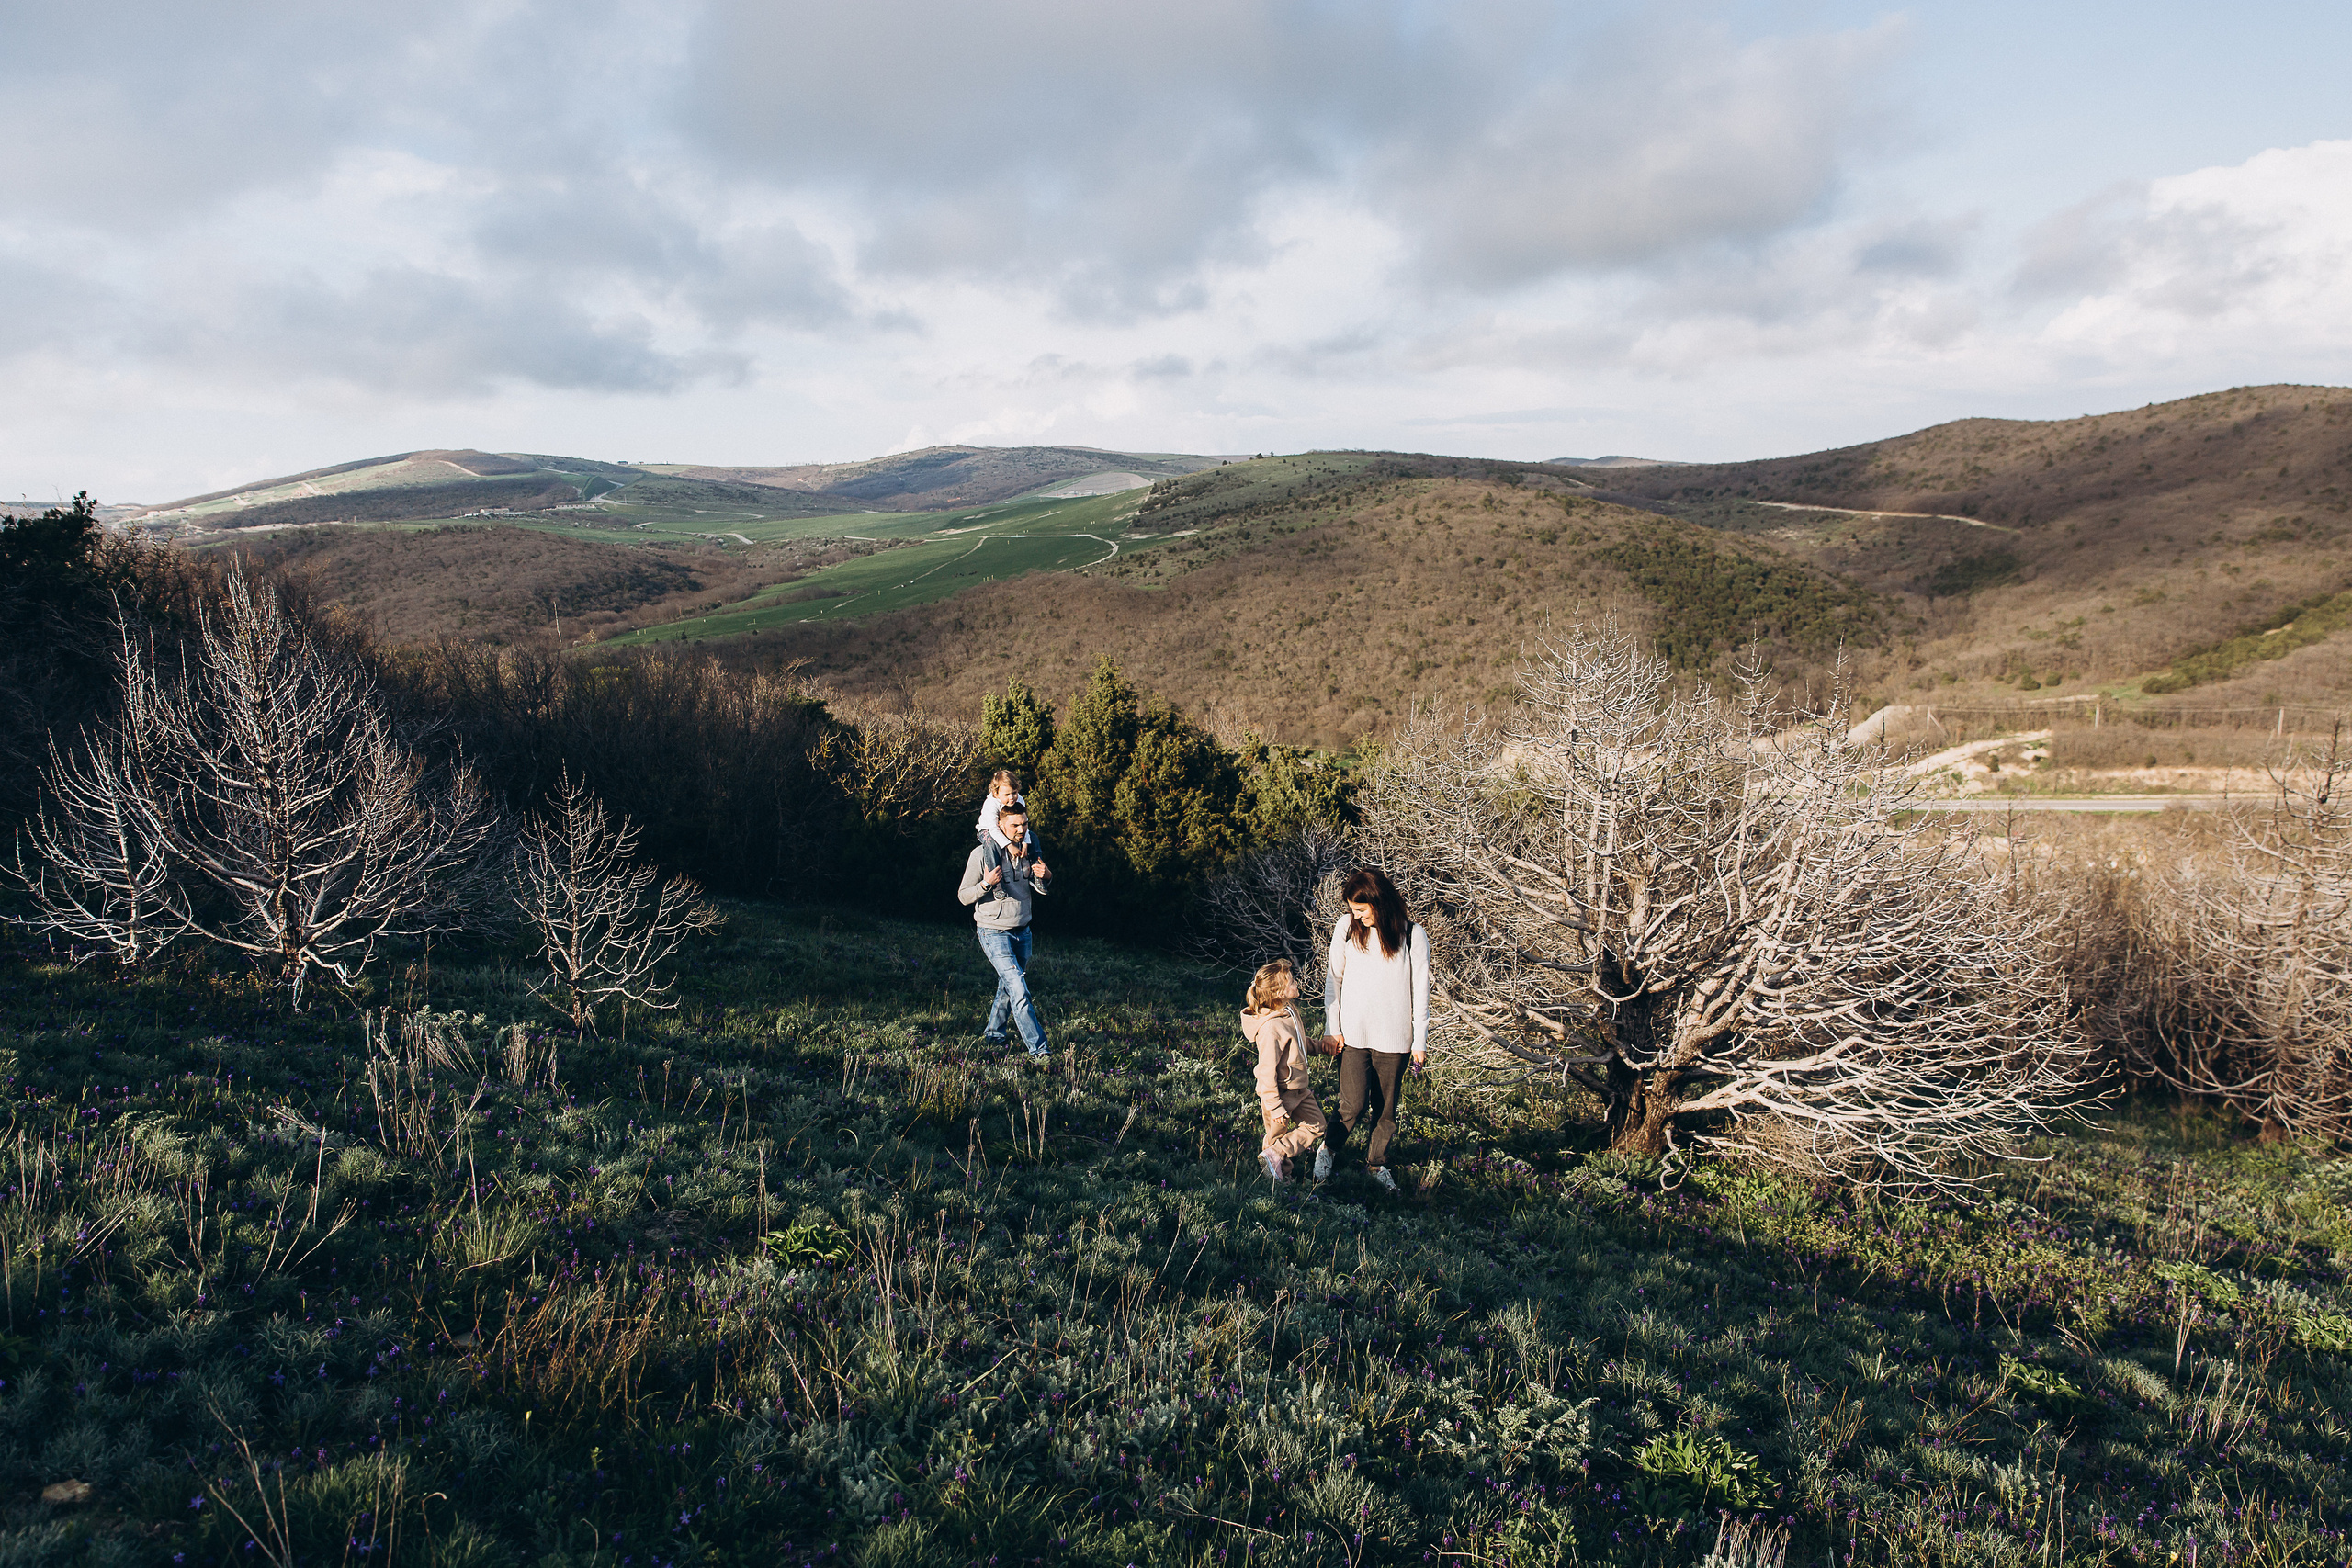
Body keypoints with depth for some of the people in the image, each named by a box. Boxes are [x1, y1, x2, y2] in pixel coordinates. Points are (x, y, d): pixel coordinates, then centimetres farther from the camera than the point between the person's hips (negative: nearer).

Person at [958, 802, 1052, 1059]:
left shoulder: (1030, 852, 3)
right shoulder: (982, 854, -13)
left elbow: (1038, 893, 13)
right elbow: (964, 896, -8)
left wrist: (1046, 878, -10)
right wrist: (986, 884, -27)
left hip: (1022, 931, 6)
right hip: (994, 932, -6)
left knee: (1009, 986, 19)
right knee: (1018, 989, -15)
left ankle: (993, 1033, 41)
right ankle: (1038, 1051, -15)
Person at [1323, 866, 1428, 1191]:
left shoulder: (1413, 935, -8)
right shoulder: (1346, 927, -3)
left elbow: (1420, 990, -1)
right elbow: (1333, 978, 6)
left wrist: (1420, 1041, 1)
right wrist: (1332, 1027, 4)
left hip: (1393, 1039, 0)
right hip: (1353, 1034, 0)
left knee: (1386, 1106, 9)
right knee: (1353, 1105, -4)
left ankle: (1376, 1163, 29)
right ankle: (1329, 1149, 22)